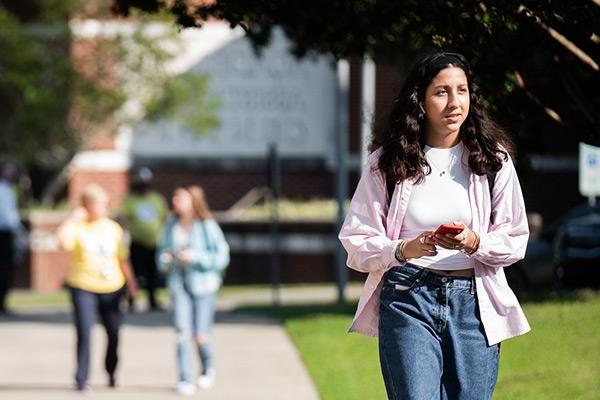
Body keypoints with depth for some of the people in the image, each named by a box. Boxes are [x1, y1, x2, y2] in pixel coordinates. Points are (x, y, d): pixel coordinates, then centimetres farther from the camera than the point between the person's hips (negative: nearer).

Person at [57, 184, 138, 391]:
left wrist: (131, 283, 15)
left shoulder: (113, 228, 10)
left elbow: (122, 258, 16)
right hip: (83, 287, -4)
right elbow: (64, 241, -26)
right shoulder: (77, 226, -4)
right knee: (84, 332, -11)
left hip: (111, 287, 4)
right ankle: (82, 379, -4)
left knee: (114, 332, 9)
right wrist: (73, 219, -19)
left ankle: (111, 372, 31)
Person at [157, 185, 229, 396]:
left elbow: (222, 257, -9)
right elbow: (162, 251, 15)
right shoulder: (171, 225, 3)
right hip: (179, 285, 3)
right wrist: (164, 259, -8)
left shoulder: (207, 226, -9)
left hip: (202, 285, -2)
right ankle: (185, 380, -6)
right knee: (182, 333, -10)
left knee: (200, 336, 0)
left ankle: (208, 369, 30)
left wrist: (195, 256, -20)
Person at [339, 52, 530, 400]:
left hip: (473, 302, 2)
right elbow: (356, 239, 1)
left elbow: (515, 240, 7)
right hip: (407, 297, -2)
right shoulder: (388, 162, 3)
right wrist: (405, 250, -17)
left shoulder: (493, 159, 6)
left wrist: (475, 243, -14)